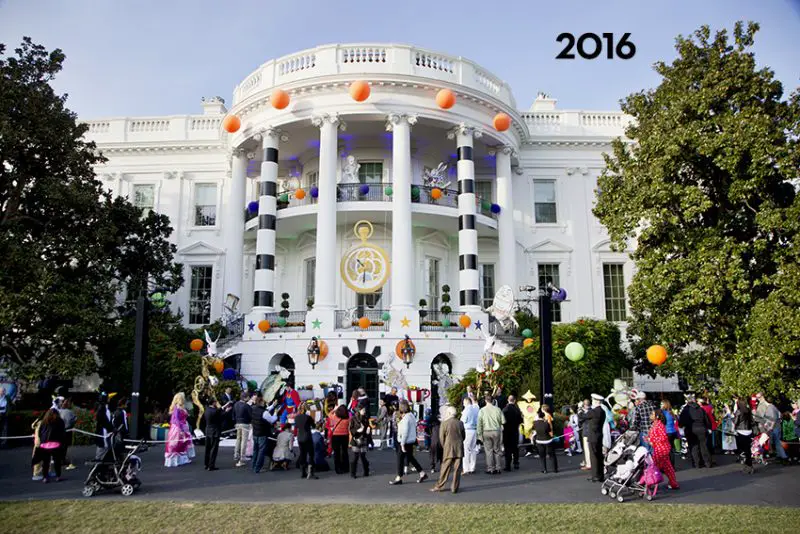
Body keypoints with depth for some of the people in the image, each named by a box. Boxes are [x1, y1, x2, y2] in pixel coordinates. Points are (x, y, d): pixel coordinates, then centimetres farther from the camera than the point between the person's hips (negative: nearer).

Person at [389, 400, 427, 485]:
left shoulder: (405, 418, -21)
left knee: (400, 459, 1)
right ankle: (422, 473, 21)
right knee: (410, 457, 19)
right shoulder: (411, 415, 8)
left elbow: (405, 432, -22)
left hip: (406, 442, -10)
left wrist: (402, 444, -20)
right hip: (411, 440, 10)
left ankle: (399, 478, 9)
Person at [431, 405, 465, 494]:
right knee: (457, 469, 6)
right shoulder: (460, 423, 2)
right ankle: (455, 488, 8)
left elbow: (441, 438, -4)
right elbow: (464, 436, 9)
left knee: (445, 469, 5)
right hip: (459, 450, 3)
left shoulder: (444, 423, -9)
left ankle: (439, 486, 12)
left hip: (448, 450, -3)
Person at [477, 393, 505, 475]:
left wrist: (480, 434, -1)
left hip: (486, 432, -1)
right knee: (497, 450, 12)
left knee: (489, 451, 5)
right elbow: (503, 421, -1)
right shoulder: (498, 409, -4)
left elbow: (479, 424, -7)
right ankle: (497, 468, 14)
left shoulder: (482, 410, -6)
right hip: (496, 431, 1)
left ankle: (490, 469, 6)